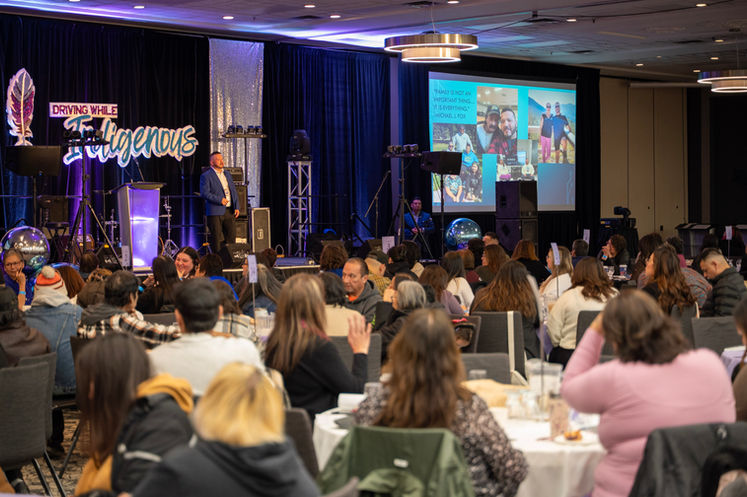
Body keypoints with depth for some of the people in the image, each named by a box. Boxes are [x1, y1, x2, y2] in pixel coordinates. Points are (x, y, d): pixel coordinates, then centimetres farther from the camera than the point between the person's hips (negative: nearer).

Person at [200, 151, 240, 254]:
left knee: (231, 237, 3)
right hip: (215, 212, -6)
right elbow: (204, 193, -12)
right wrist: (219, 200, -19)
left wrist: (236, 207, 8)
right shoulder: (206, 176, -2)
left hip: (229, 211, 6)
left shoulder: (227, 175, 19)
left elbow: (234, 192, 20)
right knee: (217, 239, -4)